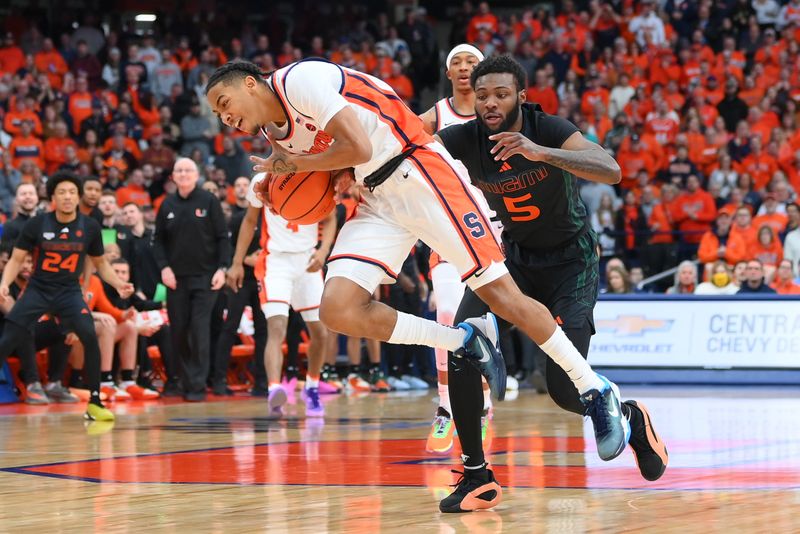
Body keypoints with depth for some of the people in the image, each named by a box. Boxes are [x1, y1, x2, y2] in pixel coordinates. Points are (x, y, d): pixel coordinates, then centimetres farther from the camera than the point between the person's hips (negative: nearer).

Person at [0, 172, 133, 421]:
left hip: (69, 291, 1)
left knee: (90, 336, -21)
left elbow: (100, 263, 12)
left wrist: (118, 284, -3)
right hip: (37, 289, 0)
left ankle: (94, 402, -9)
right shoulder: (37, 224, -7)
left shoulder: (90, 227, -3)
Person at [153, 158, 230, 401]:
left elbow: (222, 237, 0)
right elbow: (159, 240, 13)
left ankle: (198, 385, -8)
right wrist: (163, 267, -2)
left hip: (205, 276, -3)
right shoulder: (167, 205, 9)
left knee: (200, 331, -10)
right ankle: (185, 381, 11)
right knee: (178, 332, 2)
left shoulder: (209, 201, 0)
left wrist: (222, 268, -9)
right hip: (176, 278, 3)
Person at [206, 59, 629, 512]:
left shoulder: (300, 80, -14)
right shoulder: (276, 130, 13)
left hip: (419, 172, -8)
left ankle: (597, 392, 4)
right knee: (338, 310, -12)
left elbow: (359, 148, -21)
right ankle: (465, 343, 0)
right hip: (377, 201, 8)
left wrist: (294, 163, -8)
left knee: (502, 295, -8)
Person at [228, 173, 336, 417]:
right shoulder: (262, 181, -3)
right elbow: (250, 221, 9)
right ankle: (274, 390, -36)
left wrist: (323, 251, -14)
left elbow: (329, 219, 4)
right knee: (277, 328, -22)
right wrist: (237, 263, 7)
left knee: (320, 332, 7)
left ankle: (311, 389, 30)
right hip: (275, 261, -3)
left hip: (307, 261, 3)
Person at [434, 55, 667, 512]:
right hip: (516, 255, 4)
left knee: (565, 390, -12)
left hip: (571, 260, -4)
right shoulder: (464, 139, -15)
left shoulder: (549, 130, -25)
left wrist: (540, 152, -53)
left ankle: (631, 419, 23)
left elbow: (612, 171, -39)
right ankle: (476, 474, -8)